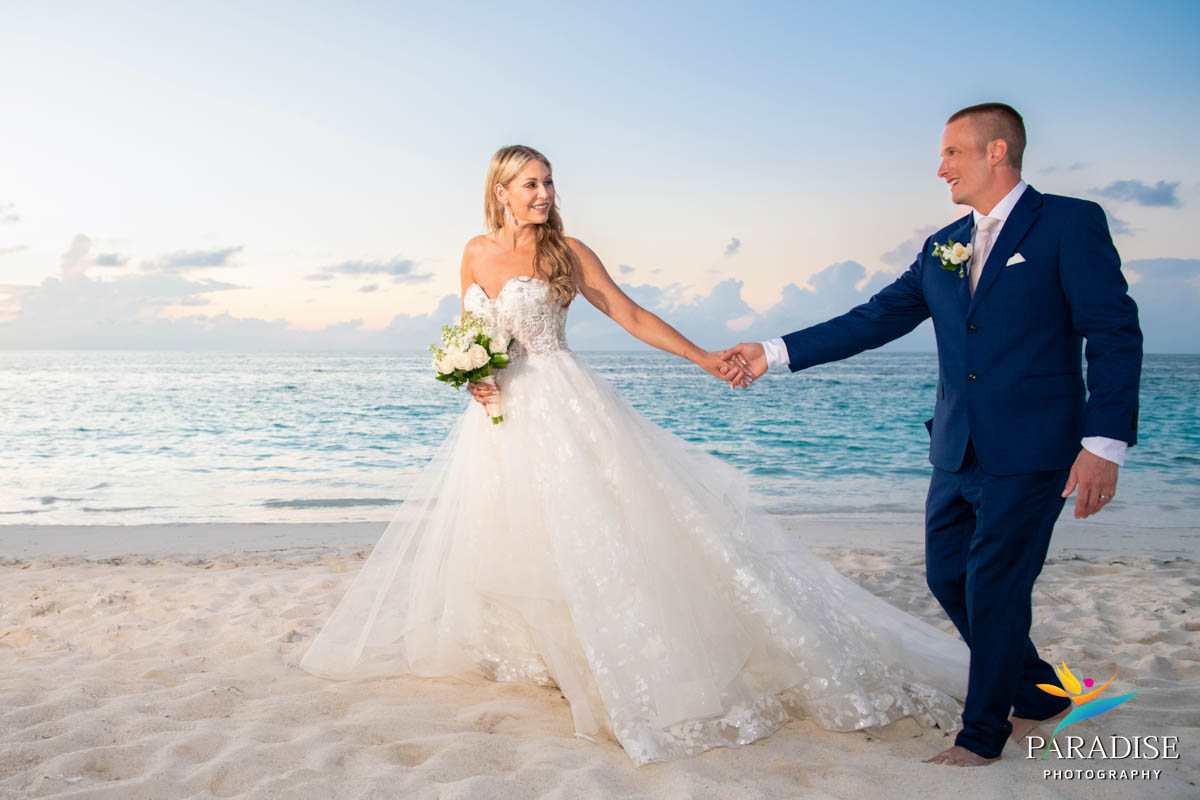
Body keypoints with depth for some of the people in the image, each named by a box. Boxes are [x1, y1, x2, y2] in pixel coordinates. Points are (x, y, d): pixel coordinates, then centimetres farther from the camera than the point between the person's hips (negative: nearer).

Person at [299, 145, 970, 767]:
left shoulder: (567, 253, -3)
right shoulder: (476, 254, 8)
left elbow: (632, 316, -5)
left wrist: (703, 358, -12)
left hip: (563, 410, -4)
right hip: (498, 416, 4)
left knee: (592, 528, -10)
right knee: (495, 537, 9)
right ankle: (509, 643, 28)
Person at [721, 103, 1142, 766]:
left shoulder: (1070, 223, -5)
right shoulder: (944, 246, 14)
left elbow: (1115, 335, -9)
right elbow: (875, 320, 13)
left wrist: (1104, 443, -17)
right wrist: (776, 353, 8)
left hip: (1030, 454, -7)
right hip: (958, 454, 7)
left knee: (994, 589, -2)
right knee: (949, 578, 12)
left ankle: (983, 734, 18)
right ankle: (1039, 696, 33)